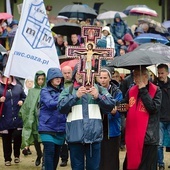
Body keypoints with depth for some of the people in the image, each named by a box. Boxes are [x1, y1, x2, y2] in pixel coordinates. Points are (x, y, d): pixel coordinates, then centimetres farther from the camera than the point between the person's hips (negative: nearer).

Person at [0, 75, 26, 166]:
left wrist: (22, 101, -3)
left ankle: (17, 155, 23)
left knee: (18, 137, -1)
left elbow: (25, 98, 17)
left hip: (17, 118, 2)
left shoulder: (18, 87, 8)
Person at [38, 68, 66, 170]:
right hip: (47, 127, -4)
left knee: (57, 153, 11)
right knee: (50, 152, -14)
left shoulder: (63, 91, 11)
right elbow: (50, 103, -20)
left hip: (60, 128, 5)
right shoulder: (45, 91, -2)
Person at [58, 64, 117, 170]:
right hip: (75, 136, 0)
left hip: (94, 136, 0)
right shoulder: (68, 91, 11)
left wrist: (98, 97, -15)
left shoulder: (99, 89, 12)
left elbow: (112, 104, 2)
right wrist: (76, 96, -18)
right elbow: (61, 107, -6)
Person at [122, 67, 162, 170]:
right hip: (133, 137, 6)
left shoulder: (156, 91, -5)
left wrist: (143, 90, -16)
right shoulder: (131, 91, 11)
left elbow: (153, 108, -20)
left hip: (148, 138, -6)